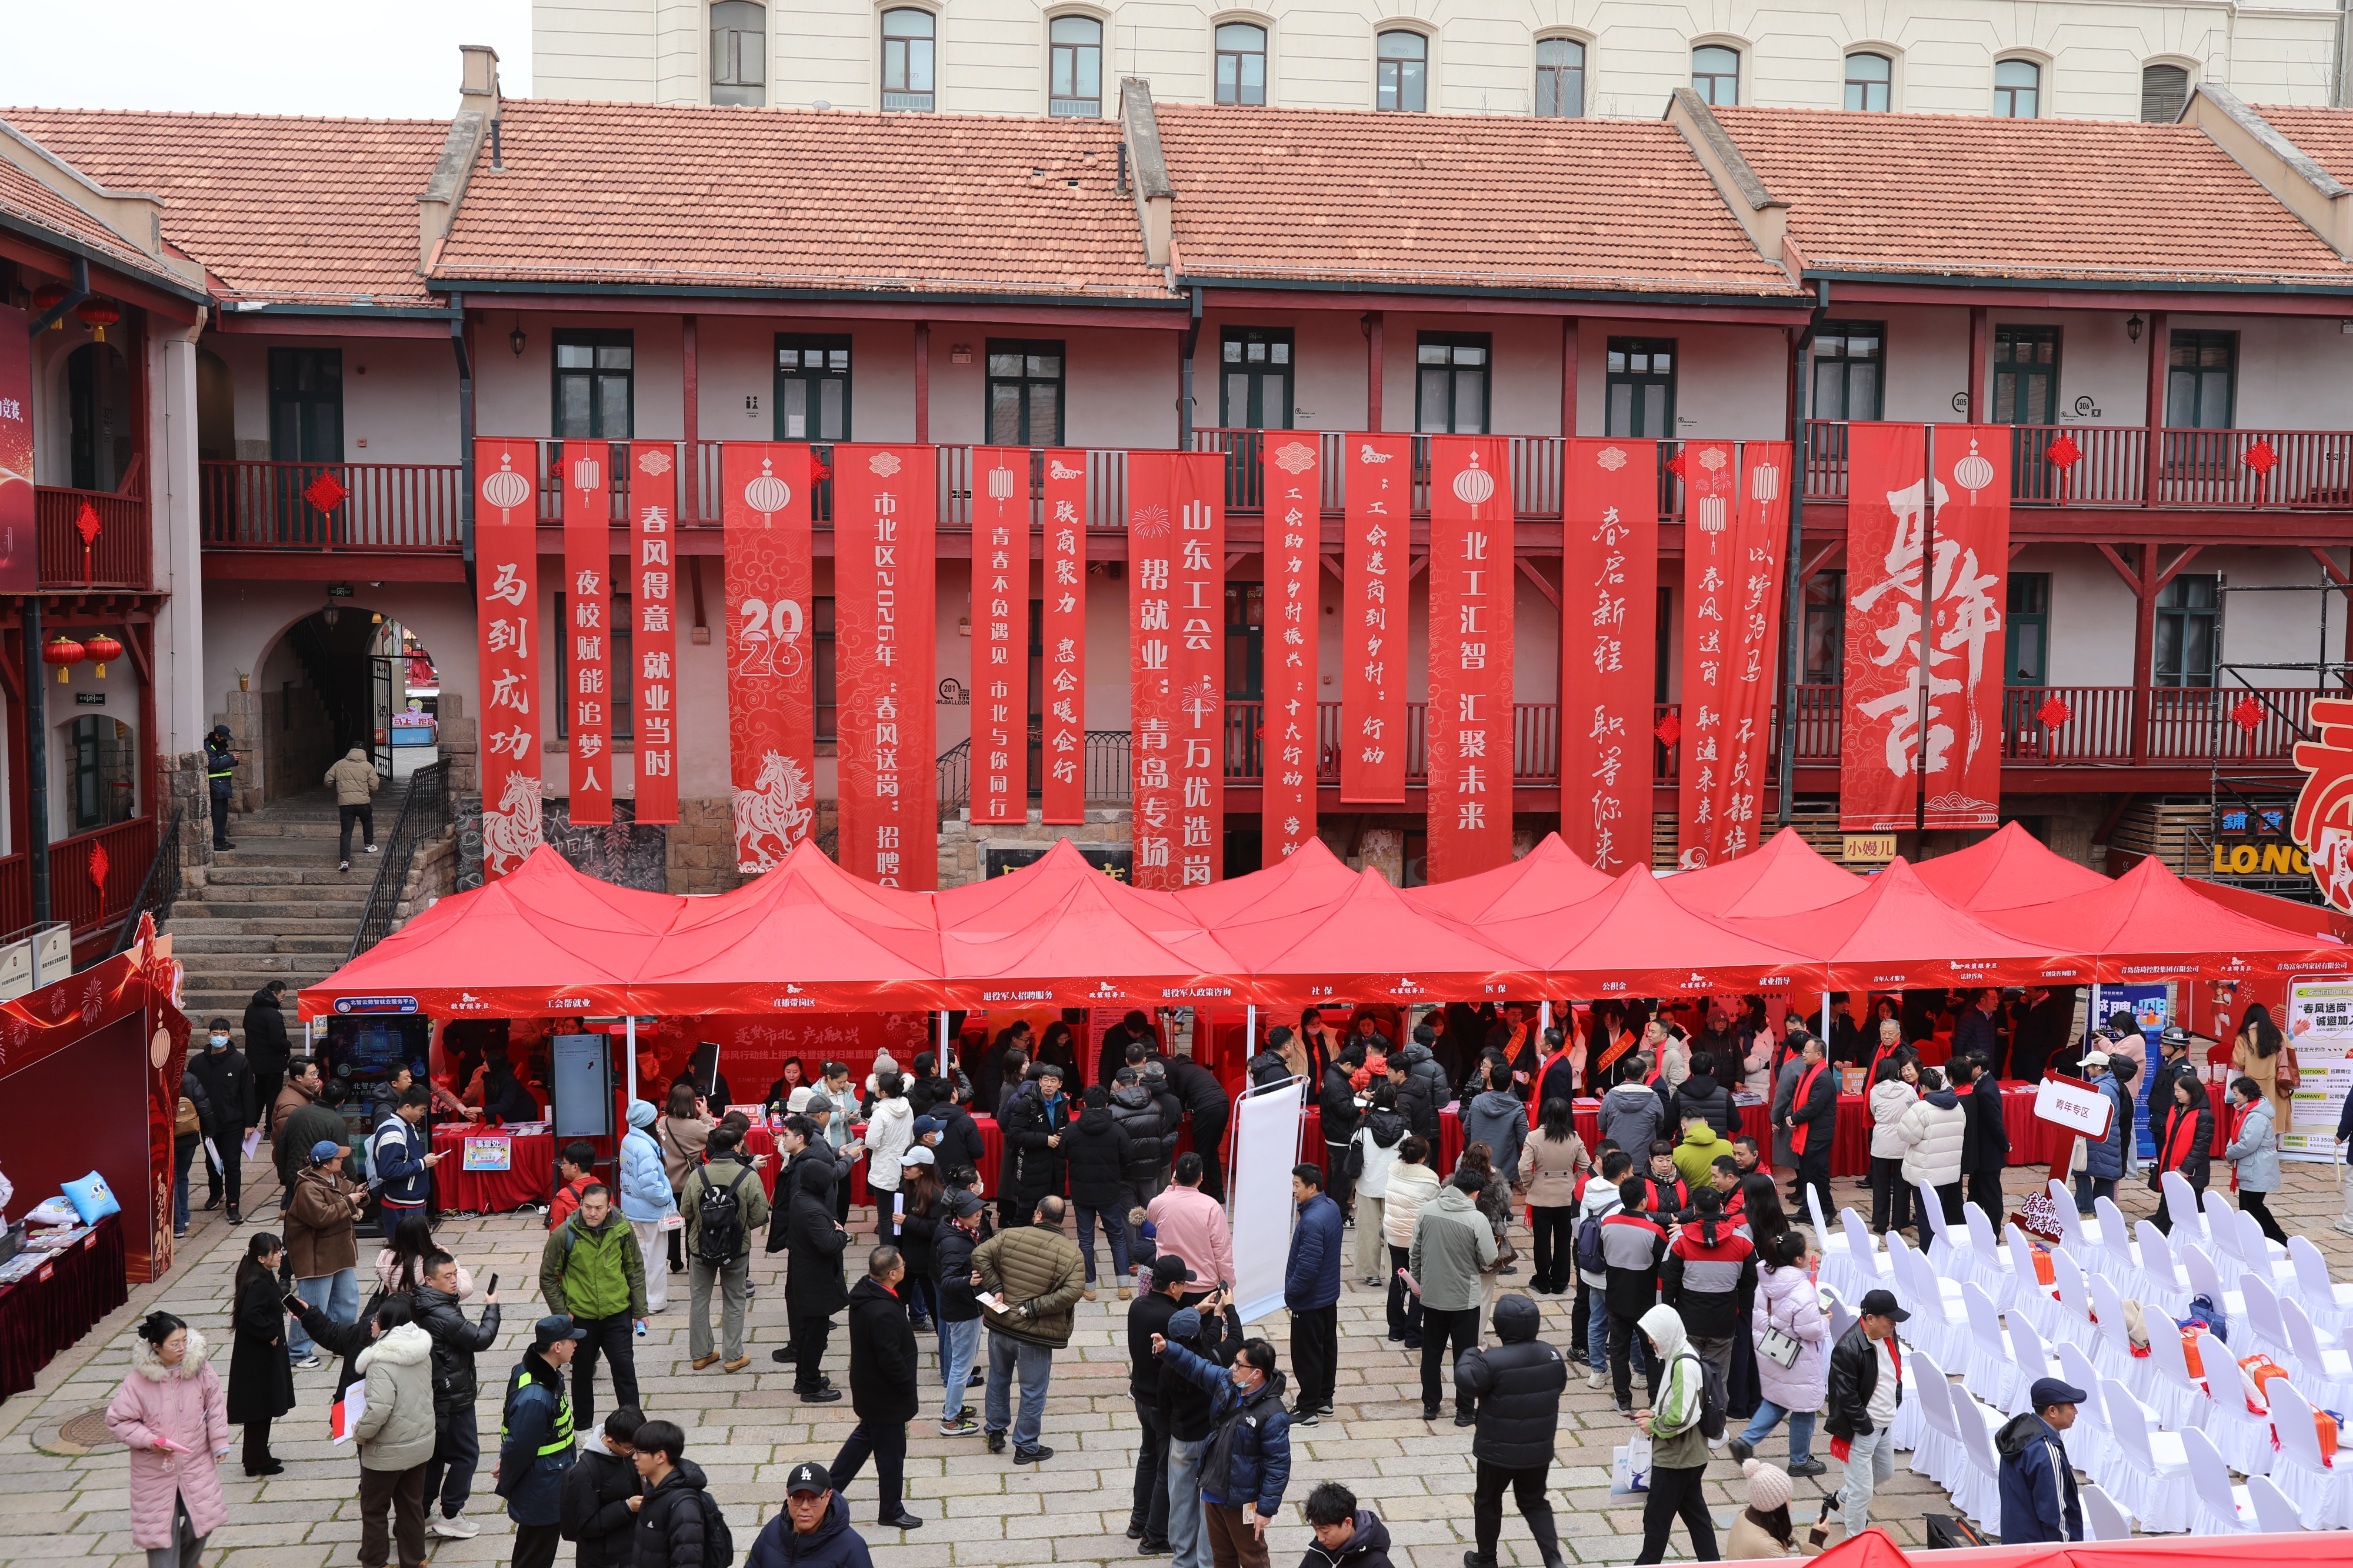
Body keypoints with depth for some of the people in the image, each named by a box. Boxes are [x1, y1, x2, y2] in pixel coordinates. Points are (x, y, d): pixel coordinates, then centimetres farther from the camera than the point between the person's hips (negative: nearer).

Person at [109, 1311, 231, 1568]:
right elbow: (117, 1421, -9)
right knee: (161, 1530, 3)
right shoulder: (138, 1380, -17)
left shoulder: (199, 1366, -10)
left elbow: (215, 1406, 1)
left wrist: (219, 1444, 2)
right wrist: (150, 1441, -20)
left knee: (202, 1522, 10)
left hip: (196, 1464, 3)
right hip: (156, 1471, -3)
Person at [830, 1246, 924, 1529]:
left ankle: (830, 1487, 37)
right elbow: (892, 1360, -28)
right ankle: (892, 1511, 26)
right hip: (886, 1395, -9)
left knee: (865, 1435, 27)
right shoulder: (884, 1312, -35)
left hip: (866, 1386, 9)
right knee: (891, 1451, 9)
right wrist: (909, 1391, -13)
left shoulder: (863, 1291, -4)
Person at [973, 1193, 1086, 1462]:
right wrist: (1035, 1307, -15)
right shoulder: (1071, 1253, -11)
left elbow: (979, 1255, -7)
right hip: (1036, 1335, -3)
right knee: (1033, 1392, 12)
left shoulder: (1010, 1236, -4)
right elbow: (1071, 1293, -21)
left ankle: (996, 1433, 38)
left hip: (1000, 1326, 3)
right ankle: (1026, 1447, 22)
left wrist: (995, 1288, -3)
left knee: (998, 1380, 24)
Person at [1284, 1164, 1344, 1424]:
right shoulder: (1332, 1207, 1)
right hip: (1329, 1295, 10)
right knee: (1327, 1347, 19)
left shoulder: (1312, 1221, -29)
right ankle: (1324, 1399, 32)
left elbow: (1308, 1266, -29)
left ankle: (1308, 1409, 11)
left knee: (1306, 1354, 2)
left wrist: (1291, 1291, -15)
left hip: (1309, 1302, -10)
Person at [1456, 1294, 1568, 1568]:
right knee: (1534, 1502, 19)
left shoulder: (1493, 1361, -26)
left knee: (1487, 1502, 17)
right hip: (1539, 1450, 5)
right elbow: (1560, 1383, 9)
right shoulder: (1551, 1355, -6)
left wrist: (1471, 1355, -4)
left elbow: (1465, 1382, -21)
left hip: (1498, 1451, -4)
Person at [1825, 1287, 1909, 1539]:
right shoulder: (1848, 1349, -28)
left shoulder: (1888, 1336, -2)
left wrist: (1895, 1404, 8)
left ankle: (1844, 1498, 51)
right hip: (1861, 1431, -9)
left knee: (1885, 1472, 28)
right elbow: (1846, 1396, -24)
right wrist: (1866, 1426, -18)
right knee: (1862, 1489, 1)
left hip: (1886, 1424, 9)